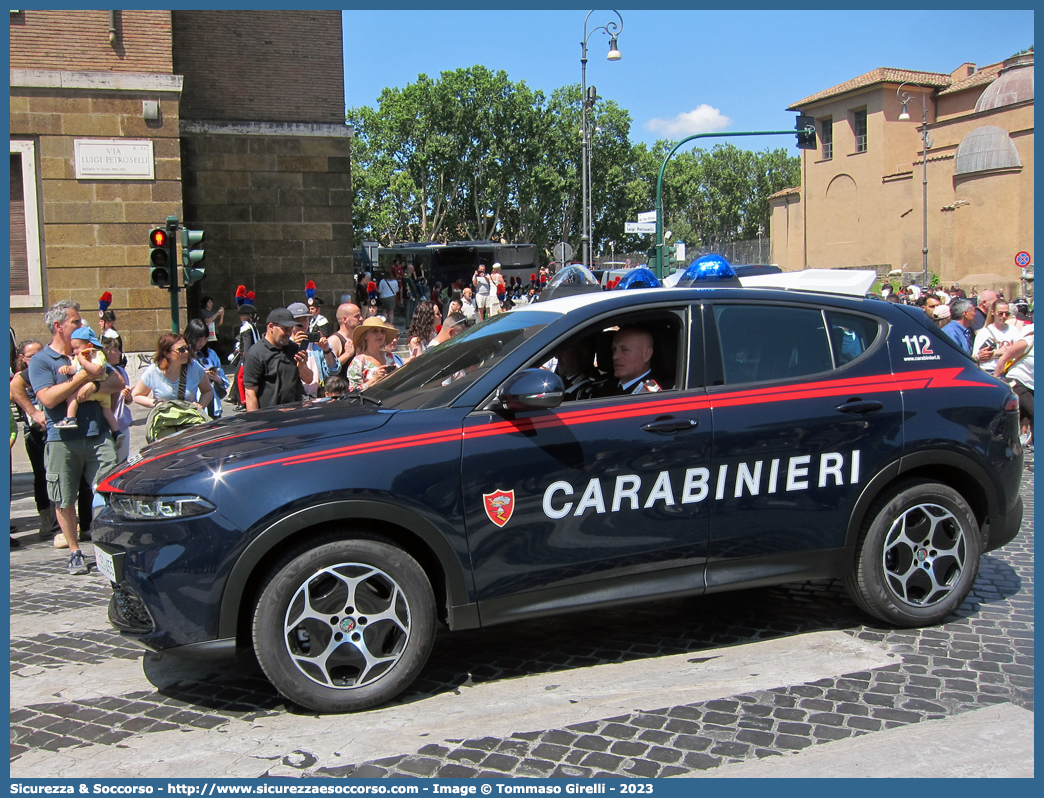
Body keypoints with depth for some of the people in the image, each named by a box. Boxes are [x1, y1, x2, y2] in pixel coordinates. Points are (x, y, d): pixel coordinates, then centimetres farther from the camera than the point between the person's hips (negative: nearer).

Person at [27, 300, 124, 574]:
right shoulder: (41, 361, 1)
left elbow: (118, 382, 7)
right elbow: (48, 398, -13)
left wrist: (94, 385, -12)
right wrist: (82, 377, -12)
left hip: (97, 435, 3)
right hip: (62, 440, -3)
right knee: (64, 501, 5)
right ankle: (74, 551, 18)